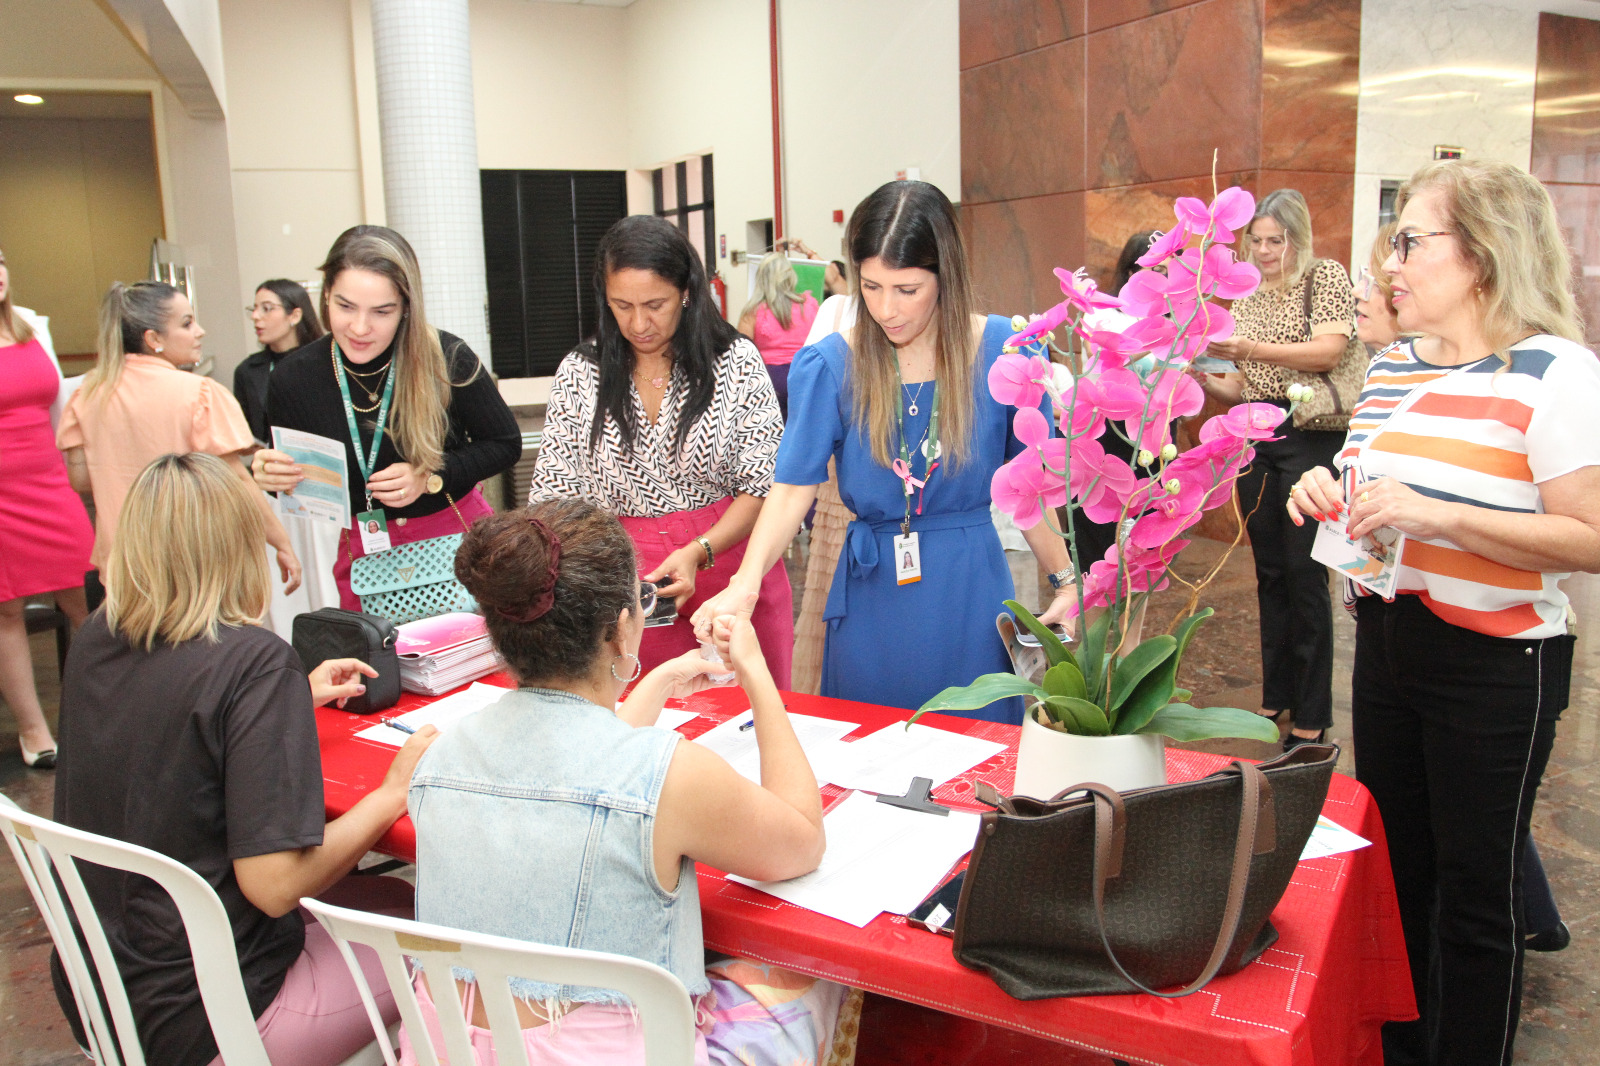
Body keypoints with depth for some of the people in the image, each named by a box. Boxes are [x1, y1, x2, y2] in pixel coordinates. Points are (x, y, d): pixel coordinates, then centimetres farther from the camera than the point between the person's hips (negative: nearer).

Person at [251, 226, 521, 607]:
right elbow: (296, 476, 5)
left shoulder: (446, 358, -17)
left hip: (458, 537, -1)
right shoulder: (294, 378, -10)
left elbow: (505, 444, -5)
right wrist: (268, 476, -18)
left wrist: (429, 477, -18)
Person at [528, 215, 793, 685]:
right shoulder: (580, 374, 2)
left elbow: (764, 486, -5)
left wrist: (698, 553, -19)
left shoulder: (735, 361, -3)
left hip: (732, 573, 0)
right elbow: (553, 494, 2)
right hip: (627, 587, 1)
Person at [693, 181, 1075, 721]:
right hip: (872, 595, 0)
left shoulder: (1002, 350, -4)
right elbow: (793, 489, -12)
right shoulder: (830, 365, -7)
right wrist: (745, 582, -26)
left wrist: (1068, 582, -1)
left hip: (970, 594, 0)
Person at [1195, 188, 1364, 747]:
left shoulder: (1326, 277, 1)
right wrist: (1201, 379, -6)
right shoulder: (1247, 298, 17)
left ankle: (1311, 716, 0)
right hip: (1256, 438, 6)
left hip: (1310, 436, -6)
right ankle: (1276, 695, 22)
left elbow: (1329, 350, -15)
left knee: (1304, 574, -7)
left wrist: (1251, 349, -24)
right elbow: (1239, 389, 14)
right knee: (1270, 572, 10)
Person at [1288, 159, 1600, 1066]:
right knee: (1395, 868, 19)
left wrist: (1439, 516, -26)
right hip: (1385, 643, 7)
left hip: (1496, 667, -7)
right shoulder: (1390, 366, 9)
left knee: (1476, 890, 6)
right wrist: (1330, 494, 1)